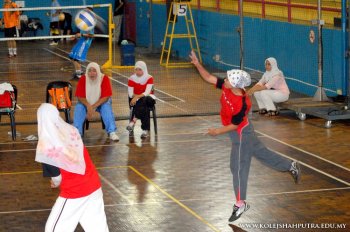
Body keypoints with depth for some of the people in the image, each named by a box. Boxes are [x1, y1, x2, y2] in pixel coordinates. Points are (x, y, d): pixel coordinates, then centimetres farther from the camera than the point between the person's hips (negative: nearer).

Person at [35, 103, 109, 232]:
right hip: (94, 185, 6)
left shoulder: (46, 145, -16)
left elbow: (56, 178, -6)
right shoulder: (72, 130, 0)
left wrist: (55, 183, 17)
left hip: (73, 192, -6)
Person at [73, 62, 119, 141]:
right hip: (86, 102, 1)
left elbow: (106, 97, -21)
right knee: (79, 107, -28)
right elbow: (80, 96, -15)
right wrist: (88, 106, -33)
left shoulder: (104, 78, -19)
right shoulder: (83, 79, -15)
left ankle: (112, 132, -33)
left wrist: (93, 107, -31)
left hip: (101, 102, -1)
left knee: (106, 107, -32)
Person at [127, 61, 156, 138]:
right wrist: (138, 97, -21)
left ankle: (133, 121, -39)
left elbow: (147, 92, -17)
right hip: (135, 100, 0)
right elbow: (130, 94, -6)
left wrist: (137, 97, -31)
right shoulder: (131, 79, -1)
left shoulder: (149, 78, -5)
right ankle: (145, 130, -39)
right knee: (145, 108, -34)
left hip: (147, 98, 0)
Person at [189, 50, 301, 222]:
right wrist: (197, 64, -19)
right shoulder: (226, 87, -16)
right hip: (242, 133, 9)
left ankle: (240, 204, 9)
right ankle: (290, 166, 38)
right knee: (261, 152, 23)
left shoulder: (242, 104, -35)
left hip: (241, 134, -9)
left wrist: (218, 131, -14)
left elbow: (234, 125, -24)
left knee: (238, 167, -2)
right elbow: (209, 78, -8)